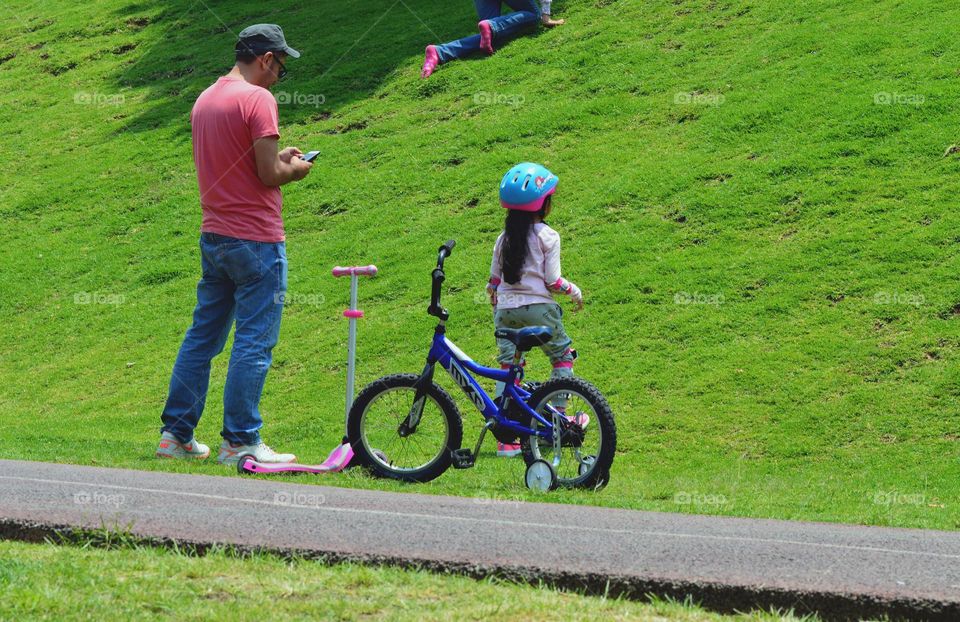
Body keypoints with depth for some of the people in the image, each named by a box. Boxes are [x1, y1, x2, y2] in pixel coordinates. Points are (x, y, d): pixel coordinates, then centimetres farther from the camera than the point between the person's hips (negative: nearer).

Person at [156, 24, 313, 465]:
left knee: (202, 337, 13)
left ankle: (175, 433, 15)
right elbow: (269, 175, -17)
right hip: (256, 239, -8)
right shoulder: (257, 99, -14)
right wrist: (296, 168, 3)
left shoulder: (205, 100, 12)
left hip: (213, 237, 8)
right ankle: (240, 441, -2)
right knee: (254, 342, -3)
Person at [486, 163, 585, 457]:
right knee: (563, 357, 17)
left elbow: (494, 280, 10)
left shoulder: (504, 237, 9)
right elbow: (552, 280, -9)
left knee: (507, 369, 4)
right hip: (538, 307, -4)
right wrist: (575, 292, 9)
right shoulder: (547, 236, -6)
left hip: (506, 309, 4)